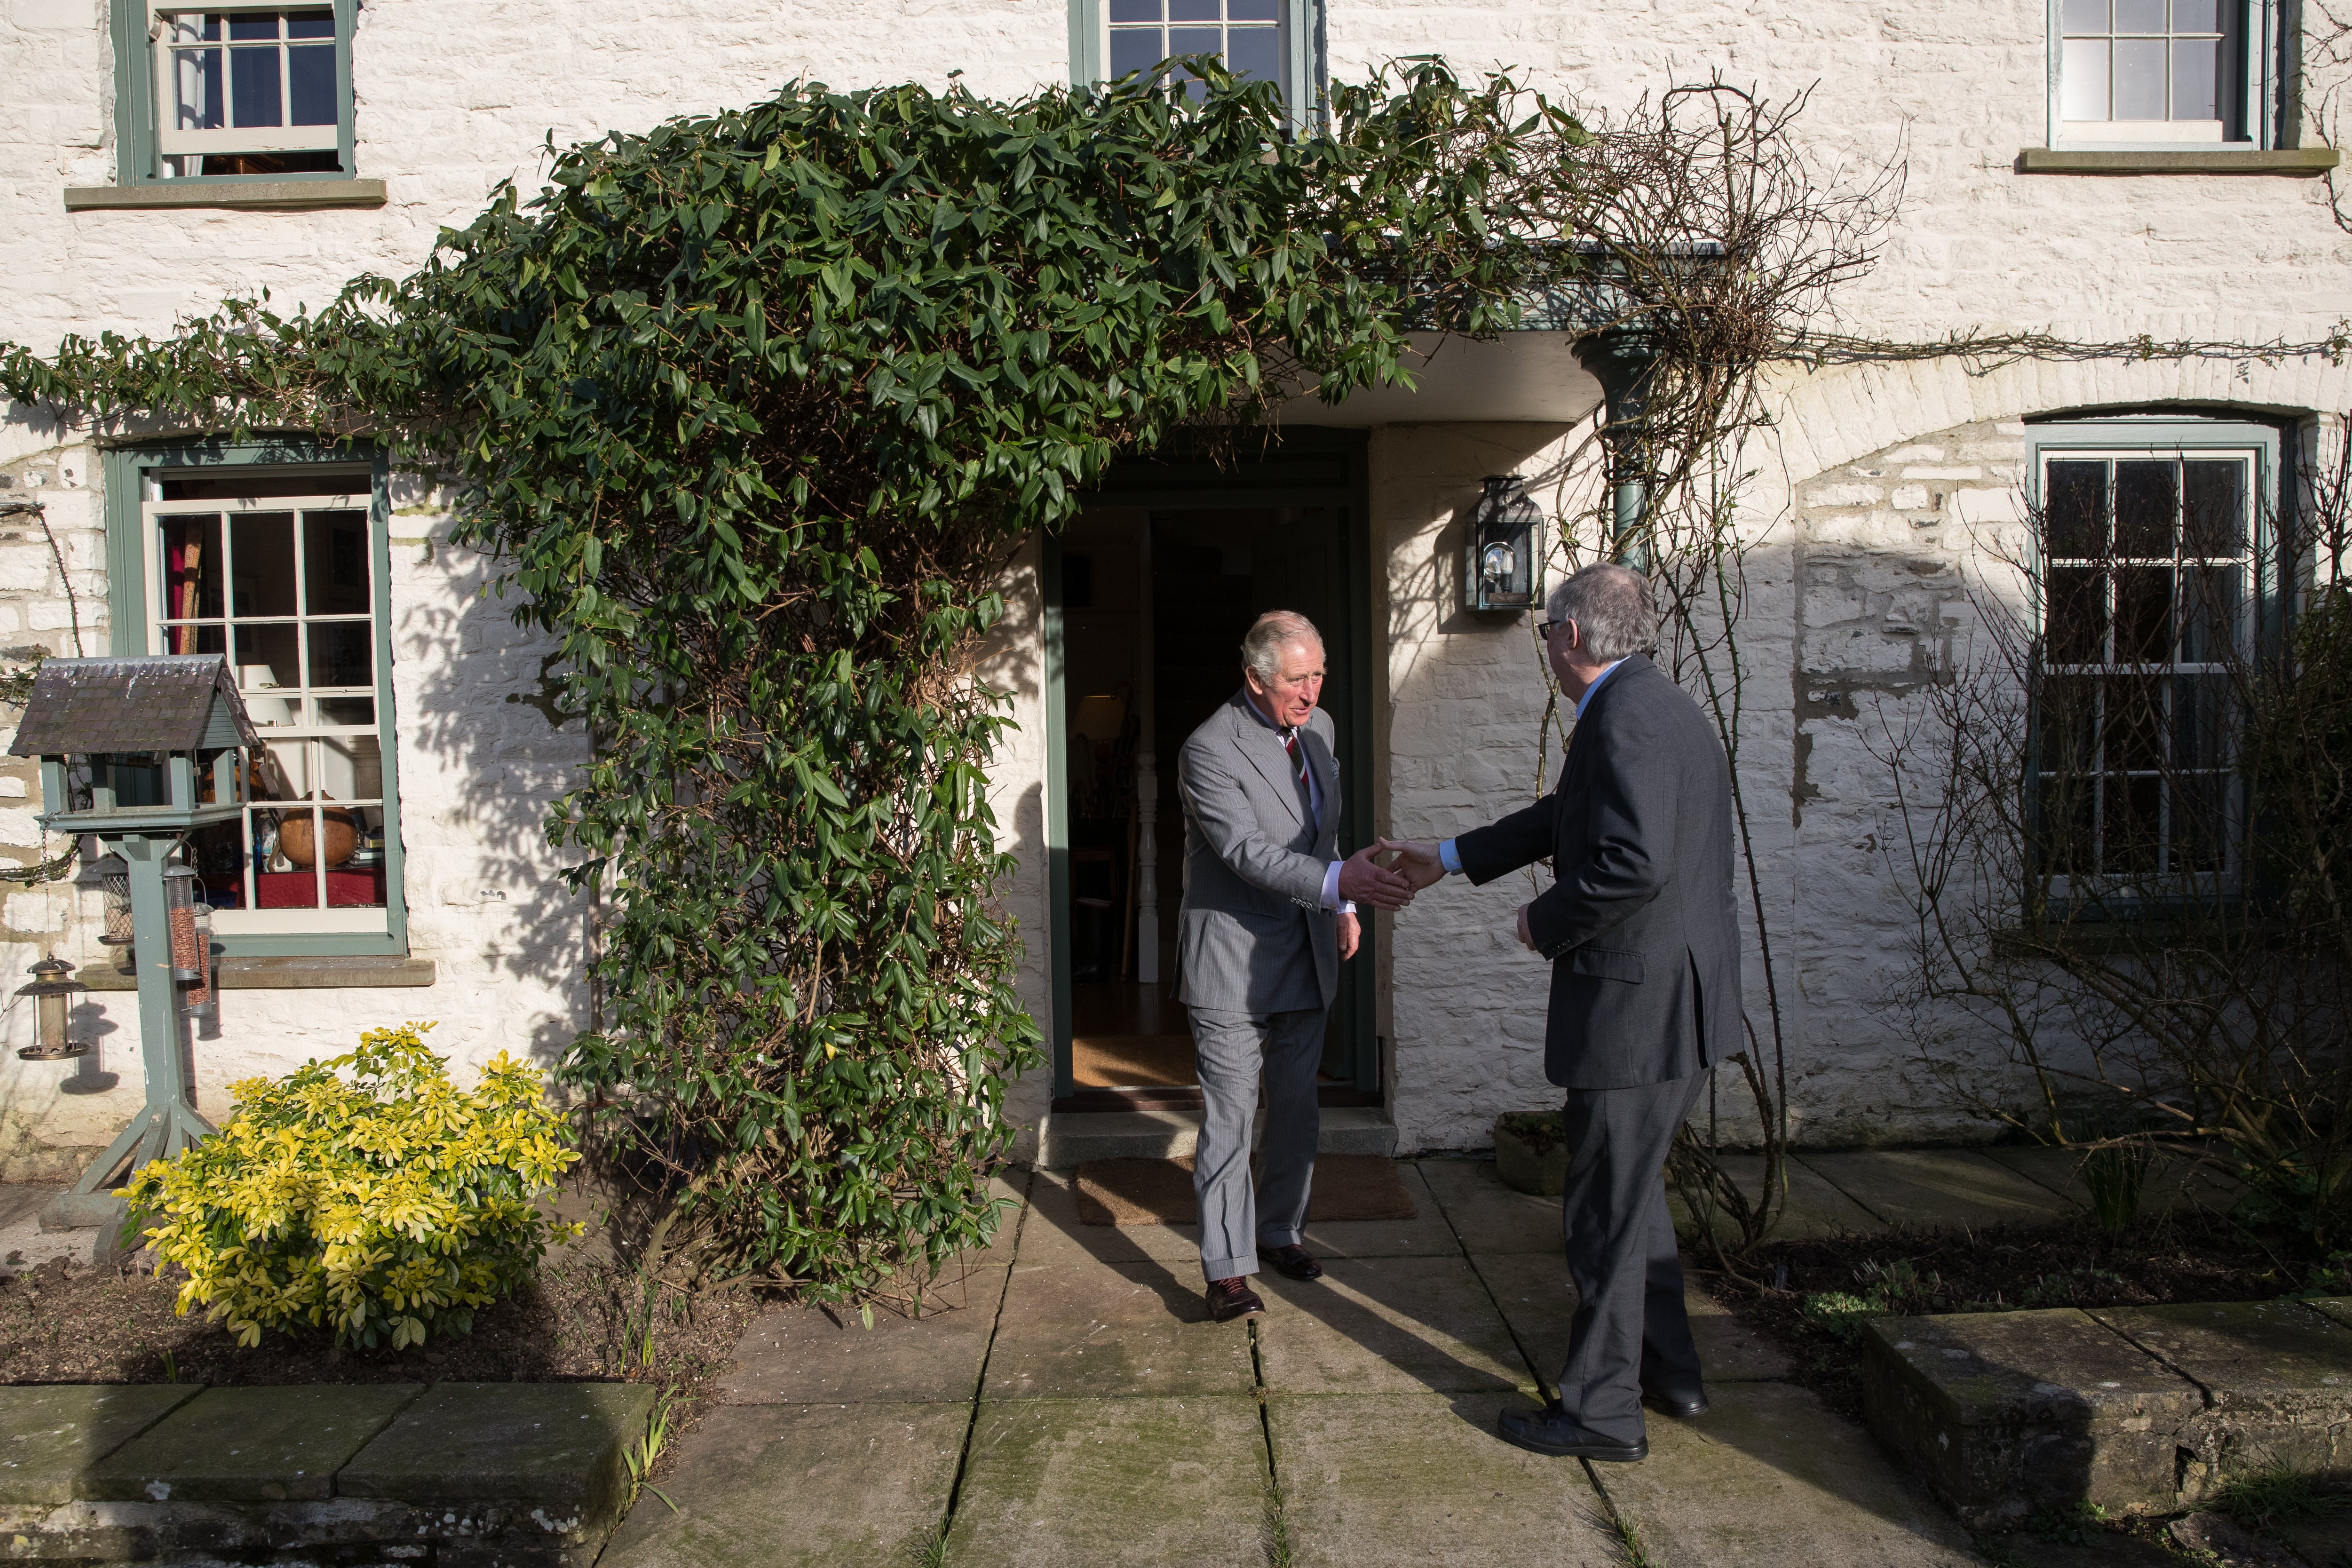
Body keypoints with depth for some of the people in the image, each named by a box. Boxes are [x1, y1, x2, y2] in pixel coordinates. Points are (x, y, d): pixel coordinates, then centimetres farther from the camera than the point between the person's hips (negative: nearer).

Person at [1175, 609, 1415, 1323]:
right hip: (1232, 963, -7)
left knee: (1296, 1109, 17)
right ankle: (1227, 1270, 10)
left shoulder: (1318, 728, 6)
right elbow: (1247, 850, -29)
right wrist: (1338, 881, -39)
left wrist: (1342, 905, 18)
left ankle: (1279, 1231, 35)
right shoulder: (1210, 750, -19)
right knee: (1229, 1118, 0)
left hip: (1306, 959, 7)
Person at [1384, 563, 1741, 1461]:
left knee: (1606, 1210, 3)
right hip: (1678, 1003, 11)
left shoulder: (1625, 716, -19)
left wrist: (1545, 923, -13)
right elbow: (1568, 817, 24)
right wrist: (1449, 860, 29)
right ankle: (1668, 1370, 37)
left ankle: (1602, 1411, 17)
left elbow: (1633, 862, -30)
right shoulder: (1663, 707, 15)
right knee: (1630, 1192, 24)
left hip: (1636, 1004, -11)